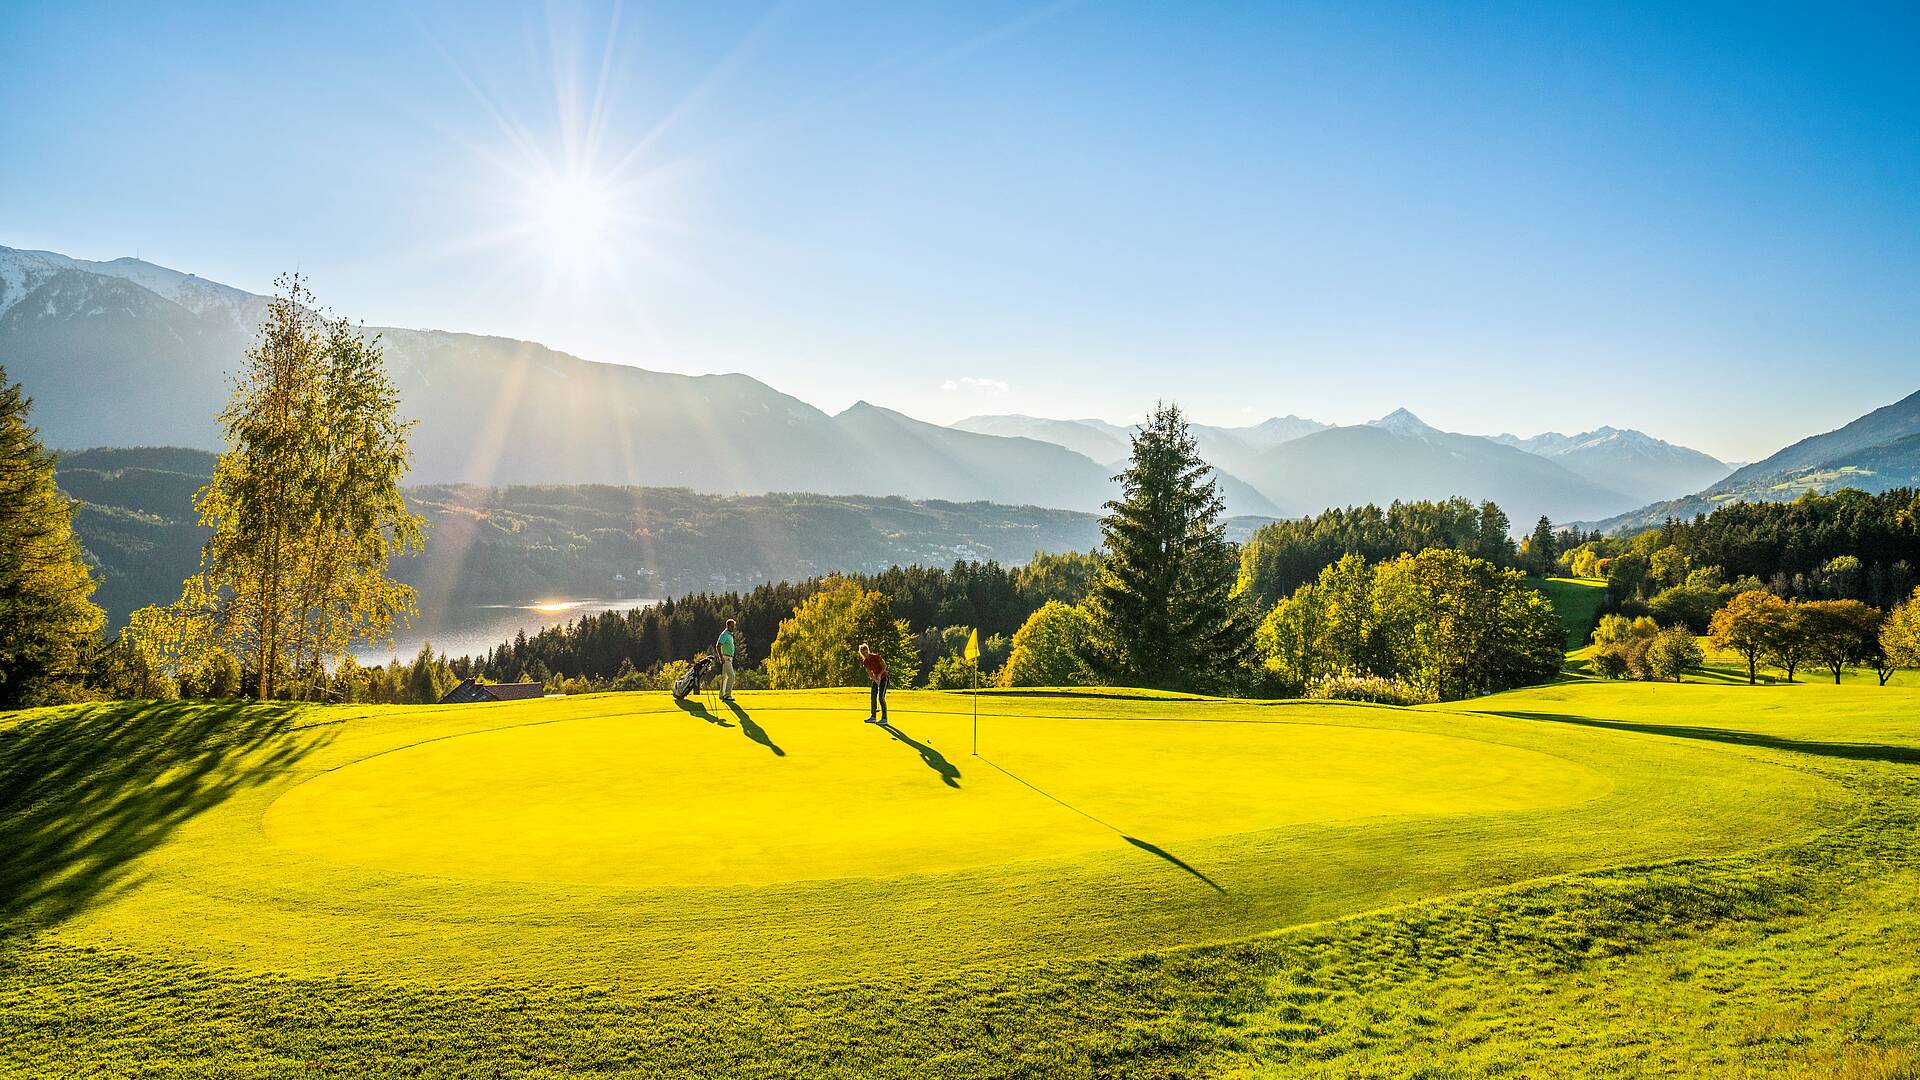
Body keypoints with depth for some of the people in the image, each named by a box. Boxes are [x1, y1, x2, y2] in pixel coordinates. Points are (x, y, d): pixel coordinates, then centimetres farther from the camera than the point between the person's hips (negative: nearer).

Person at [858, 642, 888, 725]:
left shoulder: (876, 657, -18)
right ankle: (873, 717, 18)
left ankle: (884, 719, -12)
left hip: (883, 677, -7)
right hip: (875, 678, 7)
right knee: (873, 697, 7)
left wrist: (879, 675, -25)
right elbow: (869, 673, 1)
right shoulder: (865, 662, 0)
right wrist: (874, 679, -17)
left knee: (881, 698, -13)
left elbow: (884, 666, -14)